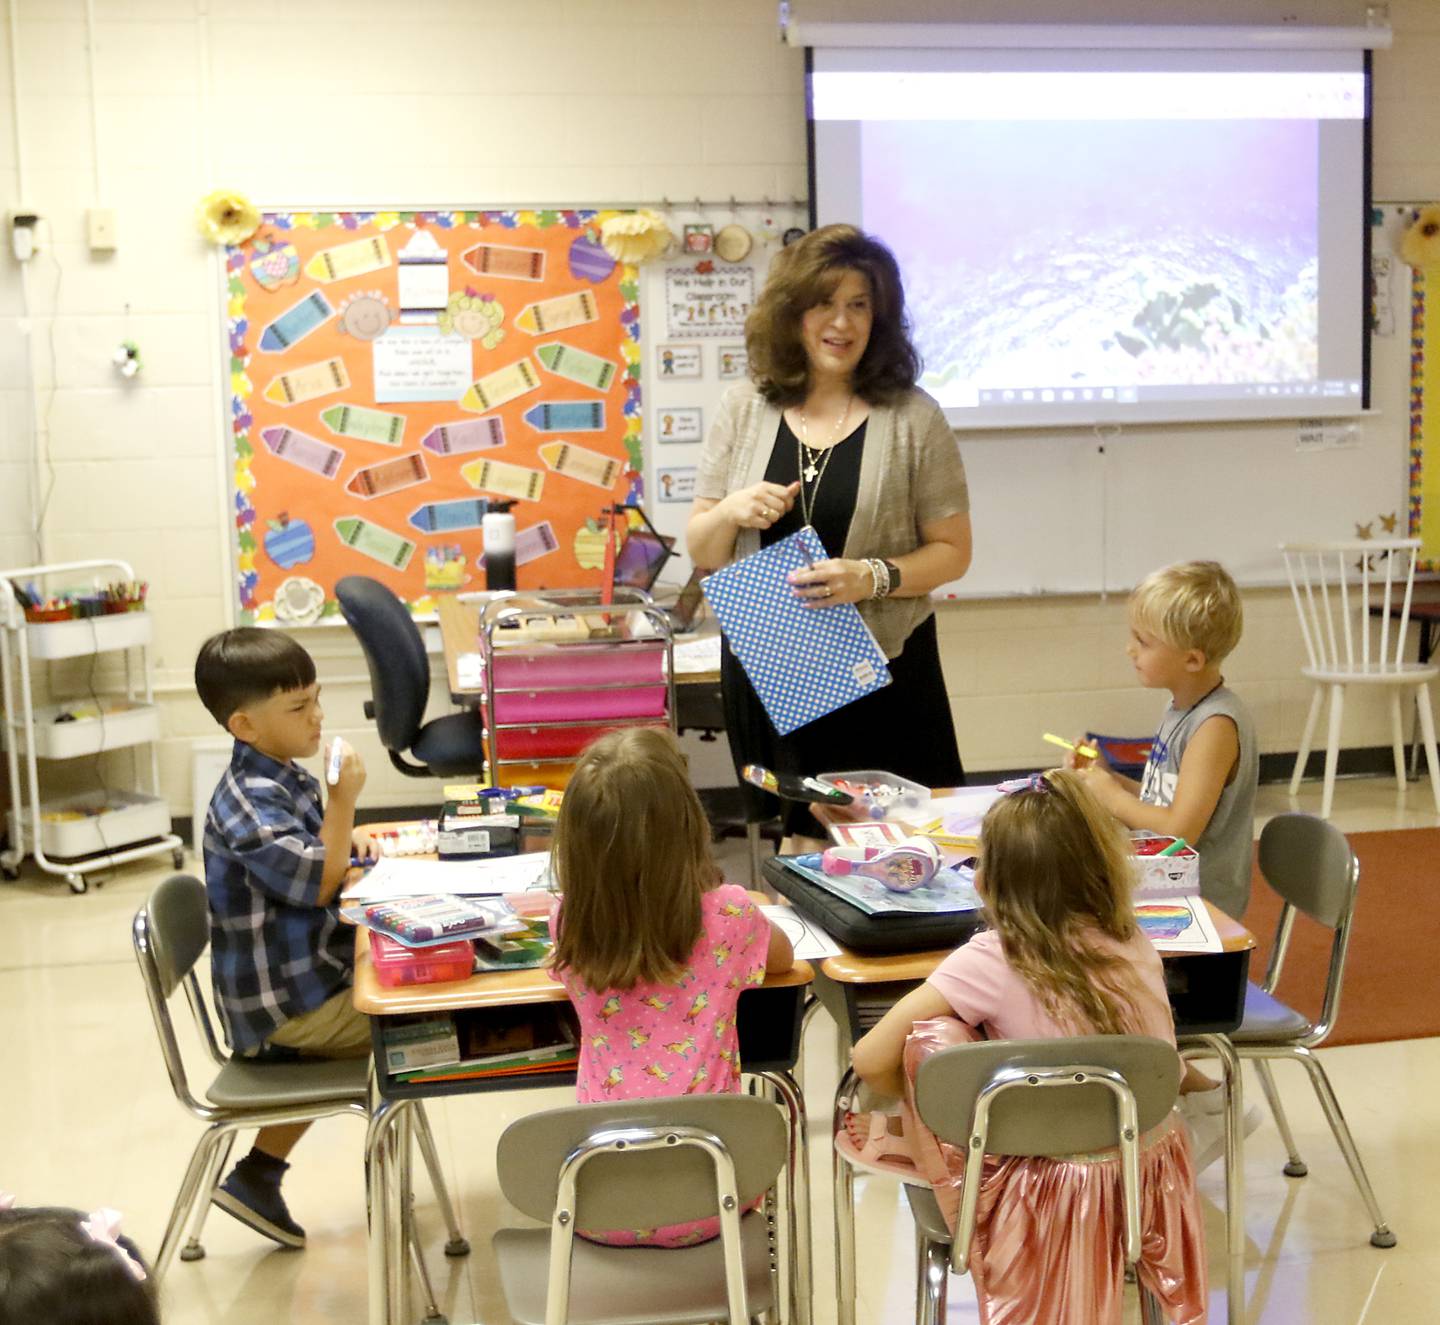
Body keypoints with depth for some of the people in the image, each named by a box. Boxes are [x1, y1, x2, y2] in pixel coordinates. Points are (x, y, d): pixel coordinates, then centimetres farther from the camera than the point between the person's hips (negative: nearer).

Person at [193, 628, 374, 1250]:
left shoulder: (285, 776, 5)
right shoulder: (249, 802, -24)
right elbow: (318, 884, -24)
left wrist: (349, 839, 4)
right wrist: (344, 802, -25)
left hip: (302, 974, 9)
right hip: (286, 1000, -9)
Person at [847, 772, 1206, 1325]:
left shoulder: (991, 960, -20)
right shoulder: (1135, 946, -4)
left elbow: (871, 1061, -18)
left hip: (1050, 1193, -6)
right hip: (1153, 1183, 6)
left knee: (929, 1033, -7)